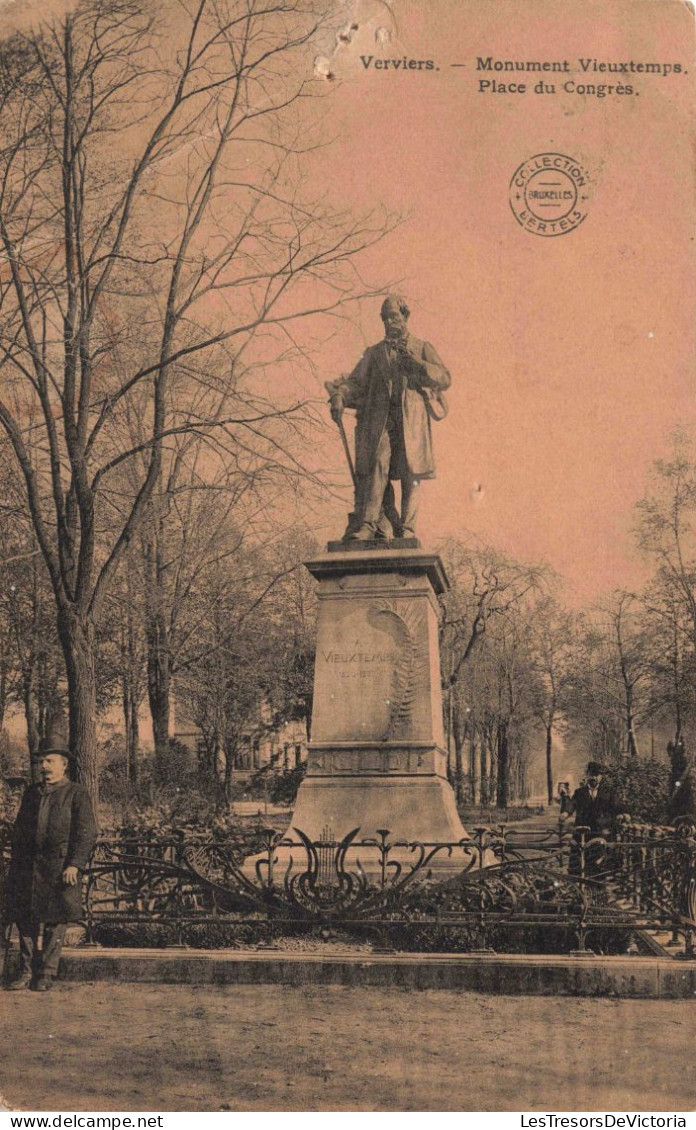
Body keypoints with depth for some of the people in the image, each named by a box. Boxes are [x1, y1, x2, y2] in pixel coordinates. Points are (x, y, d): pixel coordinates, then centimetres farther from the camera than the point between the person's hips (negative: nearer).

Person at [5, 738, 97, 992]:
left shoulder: (77, 794, -1)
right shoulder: (31, 792, 16)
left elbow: (87, 833, -6)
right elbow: (19, 827, 20)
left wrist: (75, 865, -15)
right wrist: (15, 863, 12)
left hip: (60, 867, -5)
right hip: (27, 867, 5)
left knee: (55, 921, 1)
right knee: (25, 919, 6)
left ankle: (46, 975, 10)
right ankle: (27, 972, 16)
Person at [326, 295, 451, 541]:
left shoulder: (422, 348, 17)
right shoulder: (374, 353, 22)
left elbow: (444, 379, 6)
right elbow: (356, 381, 11)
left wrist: (416, 363, -9)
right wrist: (338, 396, -10)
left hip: (411, 419, -1)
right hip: (380, 419, 1)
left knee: (410, 474, -6)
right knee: (377, 466, -15)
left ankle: (406, 530, -4)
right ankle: (367, 525, -22)